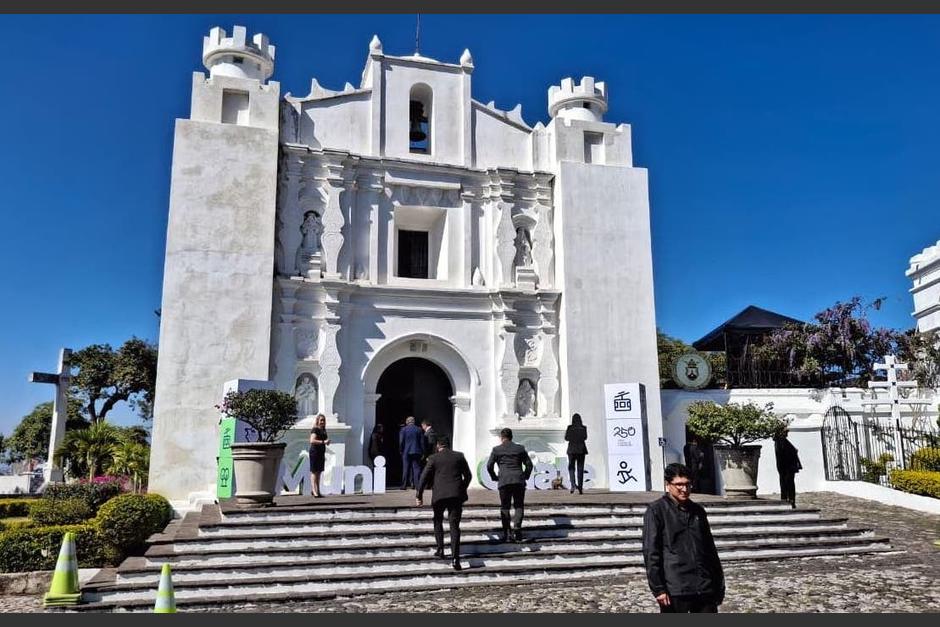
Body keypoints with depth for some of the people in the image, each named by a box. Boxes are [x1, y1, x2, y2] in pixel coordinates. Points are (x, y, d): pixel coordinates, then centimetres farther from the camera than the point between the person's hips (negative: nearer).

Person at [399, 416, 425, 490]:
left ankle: (404, 485, 7)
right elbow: (422, 442, 4)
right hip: (416, 452, 1)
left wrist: (401, 451, 8)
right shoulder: (418, 430, 3)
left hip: (406, 452, -1)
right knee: (416, 468, 3)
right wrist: (422, 453, 8)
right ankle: (417, 485, -3)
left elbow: (401, 442, -4)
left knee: (406, 469, 5)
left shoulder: (403, 430, -1)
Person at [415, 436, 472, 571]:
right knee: (454, 525, -1)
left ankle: (440, 549, 22)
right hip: (456, 495, 1)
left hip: (439, 495, -1)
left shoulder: (433, 458, 2)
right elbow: (468, 476, 12)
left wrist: (418, 496, 3)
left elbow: (424, 477, -2)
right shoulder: (459, 456, 8)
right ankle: (455, 557, -12)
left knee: (438, 521, 24)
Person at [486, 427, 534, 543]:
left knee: (504, 507, 7)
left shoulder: (496, 449, 5)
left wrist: (494, 477, 13)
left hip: (504, 482, -1)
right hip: (519, 481, 1)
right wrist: (525, 476, 16)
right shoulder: (520, 448, 10)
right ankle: (517, 529, -9)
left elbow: (489, 466, 1)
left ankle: (506, 533, 2)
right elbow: (529, 464, 7)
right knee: (518, 506, 9)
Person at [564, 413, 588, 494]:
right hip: (581, 449, 1)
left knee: (571, 468, 9)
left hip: (572, 449, -1)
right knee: (580, 469, 7)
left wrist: (566, 432, 13)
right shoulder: (583, 428, -3)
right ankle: (580, 488, 1)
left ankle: (573, 484, -14)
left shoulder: (570, 427, -7)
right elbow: (585, 437, 4)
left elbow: (566, 438, -6)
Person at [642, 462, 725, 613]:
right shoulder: (656, 511, -4)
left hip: (705, 589, 5)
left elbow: (710, 548, 19)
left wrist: (719, 582, 15)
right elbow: (651, 552, -9)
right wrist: (658, 588, -14)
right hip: (675, 590, -5)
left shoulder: (698, 511, 13)